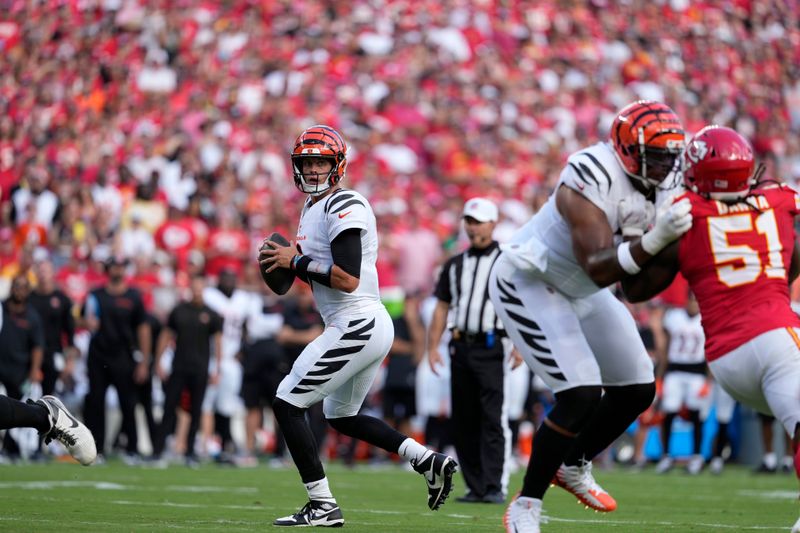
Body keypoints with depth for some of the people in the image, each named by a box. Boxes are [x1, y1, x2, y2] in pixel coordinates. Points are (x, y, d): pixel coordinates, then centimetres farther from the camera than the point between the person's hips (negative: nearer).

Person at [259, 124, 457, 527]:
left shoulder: (344, 208, -15)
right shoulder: (312, 209, 16)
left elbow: (348, 279, -24)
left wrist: (296, 262, -15)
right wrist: (289, 263, 6)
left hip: (357, 325, -11)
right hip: (369, 327, 11)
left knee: (287, 403, -7)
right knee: (341, 417, 24)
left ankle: (323, 506, -7)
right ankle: (429, 461, 18)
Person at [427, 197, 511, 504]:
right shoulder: (455, 265, 18)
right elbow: (442, 308, 17)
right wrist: (432, 347, 8)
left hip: (491, 348, -5)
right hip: (461, 348, 6)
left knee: (493, 419, -12)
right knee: (464, 421, 5)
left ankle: (495, 487, -15)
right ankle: (475, 487, 10)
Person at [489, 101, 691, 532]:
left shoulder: (662, 182, -7)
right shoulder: (590, 180, -32)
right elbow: (599, 269, -38)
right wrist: (654, 240, -48)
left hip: (578, 290, 9)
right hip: (528, 284, -9)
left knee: (638, 390, 10)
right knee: (581, 396, -20)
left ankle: (573, 466, 34)